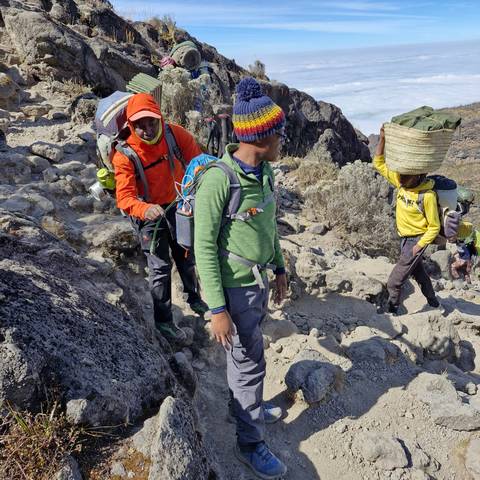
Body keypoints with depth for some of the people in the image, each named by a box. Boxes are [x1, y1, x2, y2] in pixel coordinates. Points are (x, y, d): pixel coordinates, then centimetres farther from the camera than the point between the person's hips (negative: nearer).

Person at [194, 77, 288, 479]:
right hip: (236, 287, -7)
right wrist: (217, 309, -20)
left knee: (244, 353, 24)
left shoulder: (264, 171, -1)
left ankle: (246, 408, 47)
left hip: (260, 281, 7)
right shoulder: (218, 180, -24)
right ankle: (250, 443, 27)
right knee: (250, 362, 6)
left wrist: (280, 269, 18)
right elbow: (204, 247, -20)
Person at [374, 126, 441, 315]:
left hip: (417, 239, -7)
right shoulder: (401, 183, -7)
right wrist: (382, 139, -14)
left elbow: (434, 227, -16)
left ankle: (392, 311, 11)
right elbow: (379, 164, -3)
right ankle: (433, 302, 46)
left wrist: (419, 246, -18)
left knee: (394, 282, -6)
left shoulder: (428, 196, -25)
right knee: (418, 272, 25)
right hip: (404, 237, 7)